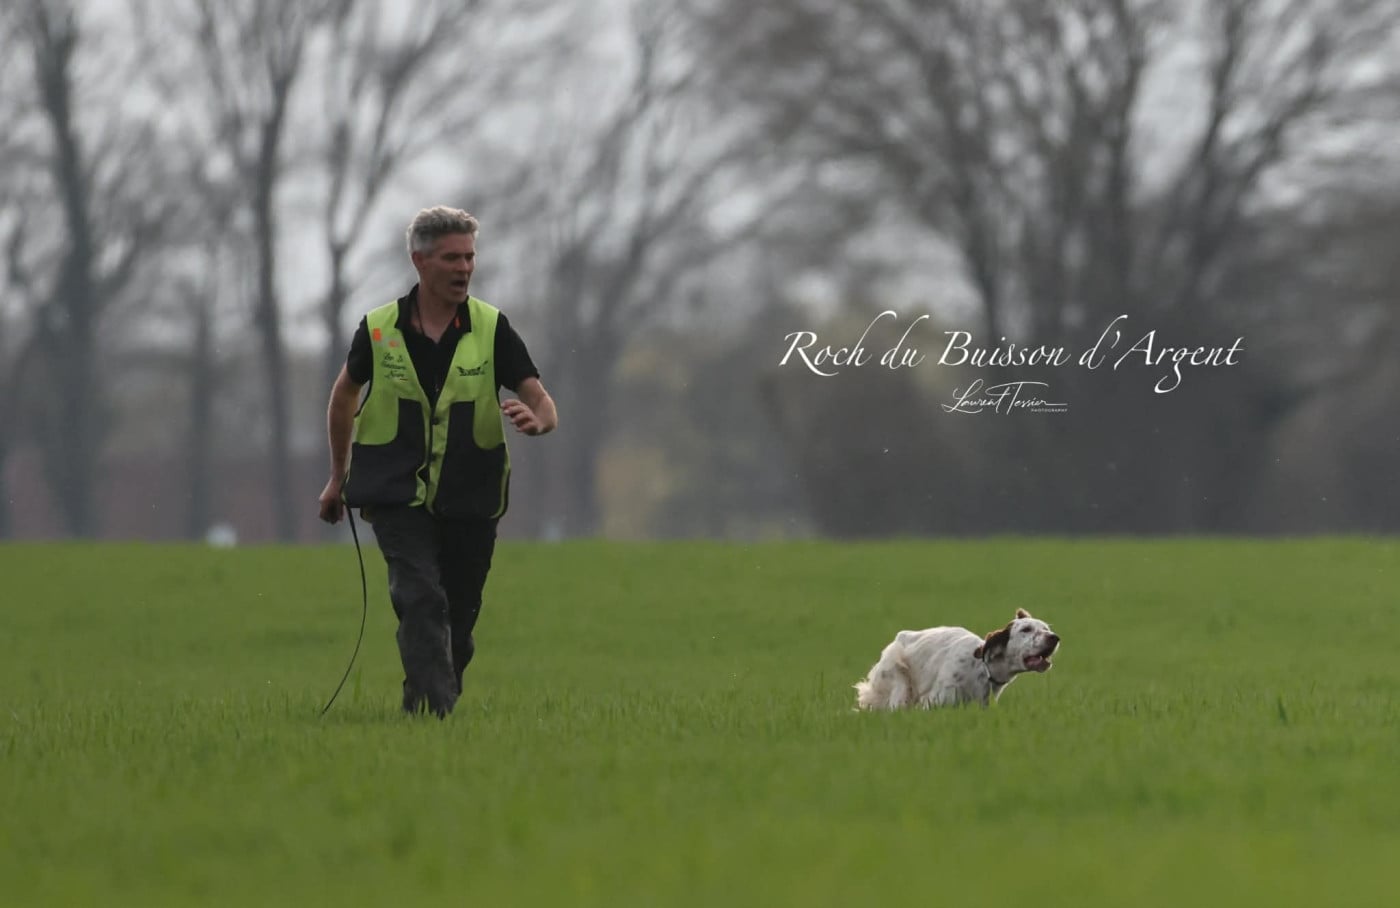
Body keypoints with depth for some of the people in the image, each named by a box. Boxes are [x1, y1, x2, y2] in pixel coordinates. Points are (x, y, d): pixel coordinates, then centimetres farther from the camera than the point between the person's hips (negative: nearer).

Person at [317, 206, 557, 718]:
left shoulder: (492, 329, -3)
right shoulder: (378, 329, -3)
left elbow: (543, 404, -8)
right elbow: (345, 394, 15)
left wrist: (536, 420, -33)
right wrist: (339, 477, 20)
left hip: (471, 498, 2)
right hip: (397, 496, -2)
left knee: (459, 617, 8)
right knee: (421, 599, -20)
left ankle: (422, 704, 27)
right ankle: (435, 710, -26)